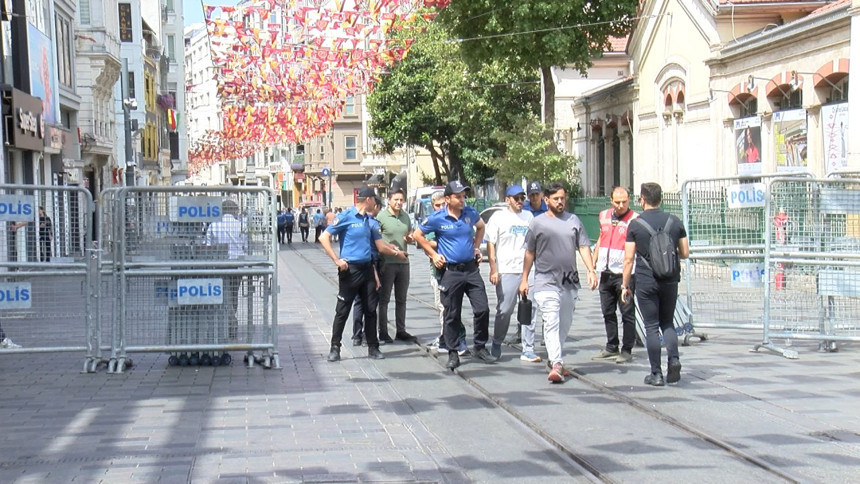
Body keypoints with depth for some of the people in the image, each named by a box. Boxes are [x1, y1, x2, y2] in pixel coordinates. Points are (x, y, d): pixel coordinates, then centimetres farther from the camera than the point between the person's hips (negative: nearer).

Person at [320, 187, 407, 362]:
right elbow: (324, 237, -11)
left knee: (370, 309, 8)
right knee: (342, 310, 0)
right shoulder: (346, 217, -8)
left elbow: (381, 247, 20)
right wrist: (337, 260, -15)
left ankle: (373, 347, 16)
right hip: (350, 269, -6)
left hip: (367, 269, 6)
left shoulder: (370, 221, 12)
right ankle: (335, 348, 8)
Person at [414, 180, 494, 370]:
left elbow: (481, 227, 25)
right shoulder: (437, 218, -7)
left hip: (471, 268, 3)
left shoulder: (470, 213, 3)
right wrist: (433, 254, 1)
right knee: (452, 315, 3)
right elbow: (417, 235, 4)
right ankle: (452, 354, 12)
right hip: (450, 271, -3)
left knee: (482, 309, -1)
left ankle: (480, 346, 16)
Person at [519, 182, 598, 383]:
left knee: (565, 324, 11)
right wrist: (524, 279, 5)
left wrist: (591, 270, -5)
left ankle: (553, 359, 26)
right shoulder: (537, 223, 3)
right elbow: (529, 253, 7)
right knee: (552, 323, -15)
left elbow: (584, 247, 8)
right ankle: (556, 365, -22)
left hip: (570, 282, 4)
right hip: (546, 282, -4)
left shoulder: (573, 220, 10)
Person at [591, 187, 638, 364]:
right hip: (606, 273, 6)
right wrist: (593, 263, 20)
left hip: (624, 273, -6)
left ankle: (627, 351, 5)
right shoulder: (604, 216, 10)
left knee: (627, 313, -2)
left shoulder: (634, 220, -8)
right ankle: (612, 348, 25)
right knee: (608, 312, 13)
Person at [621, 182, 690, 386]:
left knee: (652, 327, 4)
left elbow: (629, 259, -6)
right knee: (667, 323, 17)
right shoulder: (674, 221, 3)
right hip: (670, 281, 3)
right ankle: (674, 358, -6)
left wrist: (625, 286, 2)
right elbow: (685, 253, 7)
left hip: (646, 283, -3)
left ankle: (656, 373, 4)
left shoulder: (635, 225, -5)